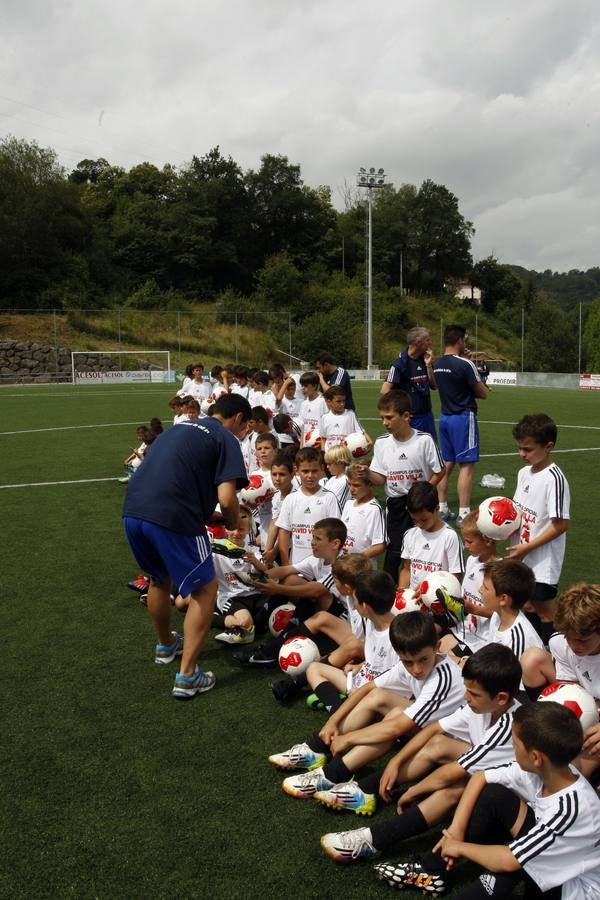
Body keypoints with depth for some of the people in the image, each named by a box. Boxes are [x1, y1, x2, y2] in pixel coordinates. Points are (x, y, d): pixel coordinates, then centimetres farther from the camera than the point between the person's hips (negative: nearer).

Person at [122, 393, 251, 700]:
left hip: (133, 511, 8)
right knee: (205, 589, 10)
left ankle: (165, 645, 50)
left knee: (159, 580, 31)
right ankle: (187, 677, 8)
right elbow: (226, 499, -8)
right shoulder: (225, 439, 4)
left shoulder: (179, 429, 27)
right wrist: (234, 522, 14)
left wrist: (206, 516, 34)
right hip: (172, 517, -7)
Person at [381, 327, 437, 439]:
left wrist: (428, 365, -5)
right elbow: (384, 391, -16)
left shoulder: (424, 360, 7)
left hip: (427, 414, 7)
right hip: (411, 418, -7)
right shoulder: (400, 363, -14)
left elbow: (434, 386, 8)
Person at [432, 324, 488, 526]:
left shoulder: (437, 364, 5)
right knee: (466, 466, -3)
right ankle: (463, 514, -3)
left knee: (447, 463, 15)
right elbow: (483, 393, -8)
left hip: (444, 416, 8)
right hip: (463, 417, -7)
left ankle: (442, 509, 21)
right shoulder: (465, 365, -16)